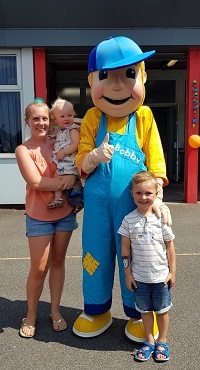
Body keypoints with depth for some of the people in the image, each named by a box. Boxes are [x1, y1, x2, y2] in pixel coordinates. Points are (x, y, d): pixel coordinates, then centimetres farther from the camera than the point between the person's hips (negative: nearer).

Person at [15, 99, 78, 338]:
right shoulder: (23, 150, -7)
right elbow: (36, 182, -17)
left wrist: (73, 176, -17)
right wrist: (65, 181, -16)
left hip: (65, 212, 4)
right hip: (39, 216, -3)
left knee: (58, 262, 13)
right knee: (39, 268, 3)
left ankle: (55, 311, 30)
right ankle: (30, 315, 25)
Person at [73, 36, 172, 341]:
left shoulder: (144, 117, -2)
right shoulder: (92, 119, 1)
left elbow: (155, 160, -2)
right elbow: (81, 164, -2)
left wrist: (156, 197, -9)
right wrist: (95, 156, -24)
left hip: (133, 202, -1)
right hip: (97, 203, 2)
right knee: (96, 255, 14)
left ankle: (138, 313, 34)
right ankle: (96, 310, 36)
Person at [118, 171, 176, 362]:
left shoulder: (161, 218, -8)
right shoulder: (129, 220, -8)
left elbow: (170, 247, -1)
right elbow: (125, 249, -2)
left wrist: (172, 272, 0)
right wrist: (128, 274, -1)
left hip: (161, 275, 0)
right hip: (139, 276, 1)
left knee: (162, 310, 14)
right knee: (145, 310, 15)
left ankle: (162, 342, 34)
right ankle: (149, 341, 35)